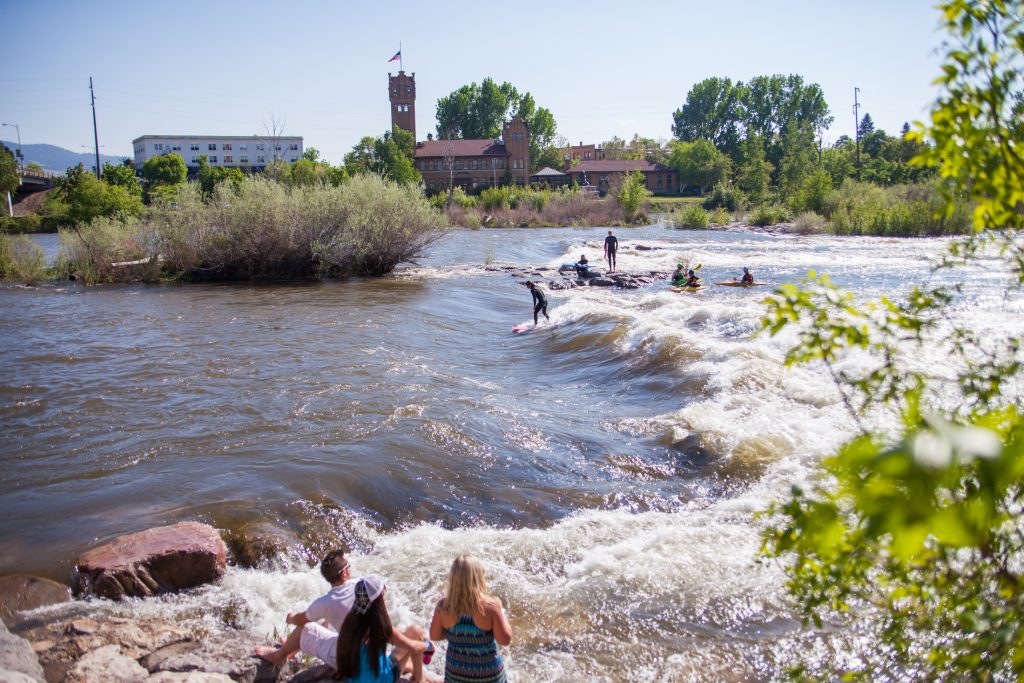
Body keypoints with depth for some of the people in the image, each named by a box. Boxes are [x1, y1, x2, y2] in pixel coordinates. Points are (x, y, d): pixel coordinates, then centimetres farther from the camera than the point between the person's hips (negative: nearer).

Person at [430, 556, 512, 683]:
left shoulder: (443, 606, -15)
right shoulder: (491, 604, -23)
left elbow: (434, 636, 0)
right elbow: (505, 640, -16)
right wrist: (502, 615, -1)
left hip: (456, 670, 3)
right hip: (488, 671, -2)